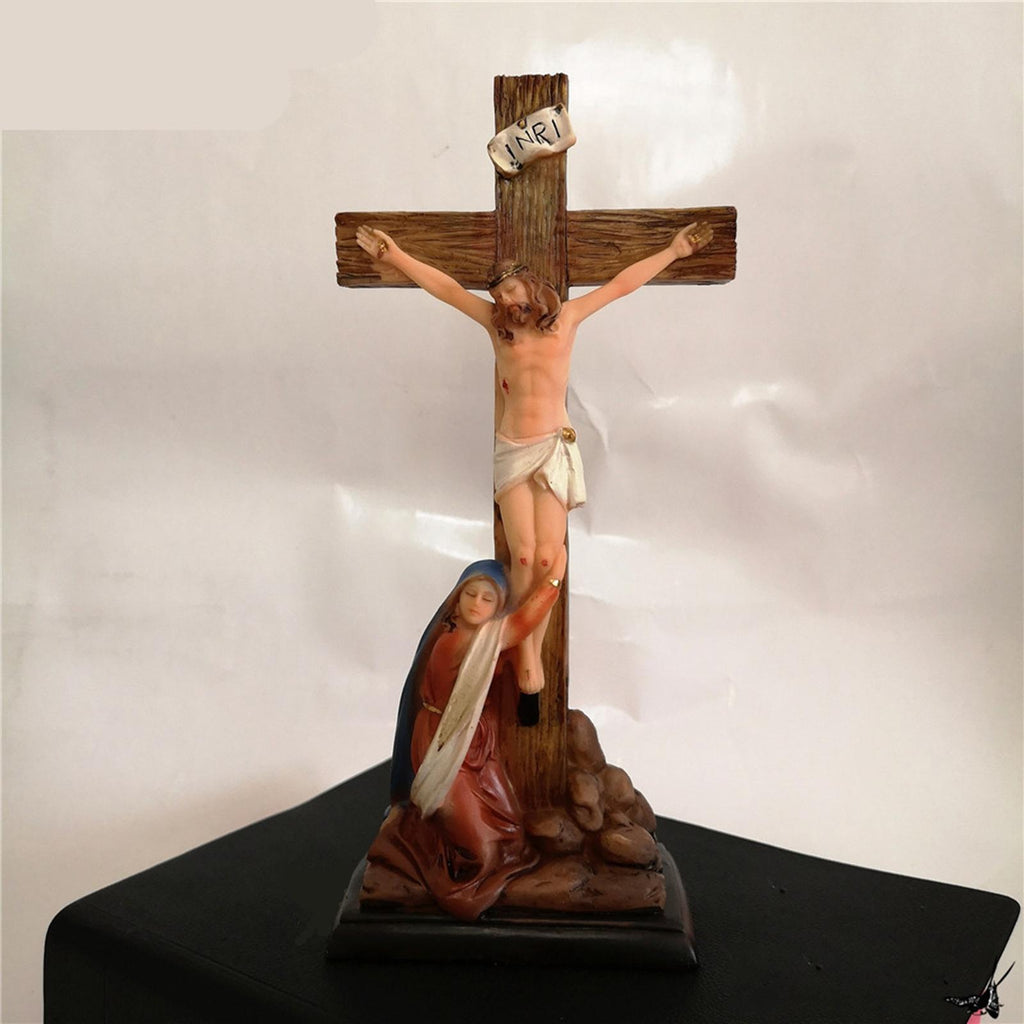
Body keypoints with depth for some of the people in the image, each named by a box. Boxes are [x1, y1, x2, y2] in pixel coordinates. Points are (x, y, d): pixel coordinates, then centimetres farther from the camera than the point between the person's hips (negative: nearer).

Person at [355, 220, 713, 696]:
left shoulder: (566, 317, 8)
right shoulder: (497, 324, 10)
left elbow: (620, 284, 11)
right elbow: (445, 288, 9)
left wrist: (673, 251, 14)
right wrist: (395, 256, 7)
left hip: (554, 448, 0)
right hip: (511, 449, 1)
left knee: (547, 559, -8)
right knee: (523, 555, -10)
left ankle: (534, 648, 7)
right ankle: (524, 644, 8)